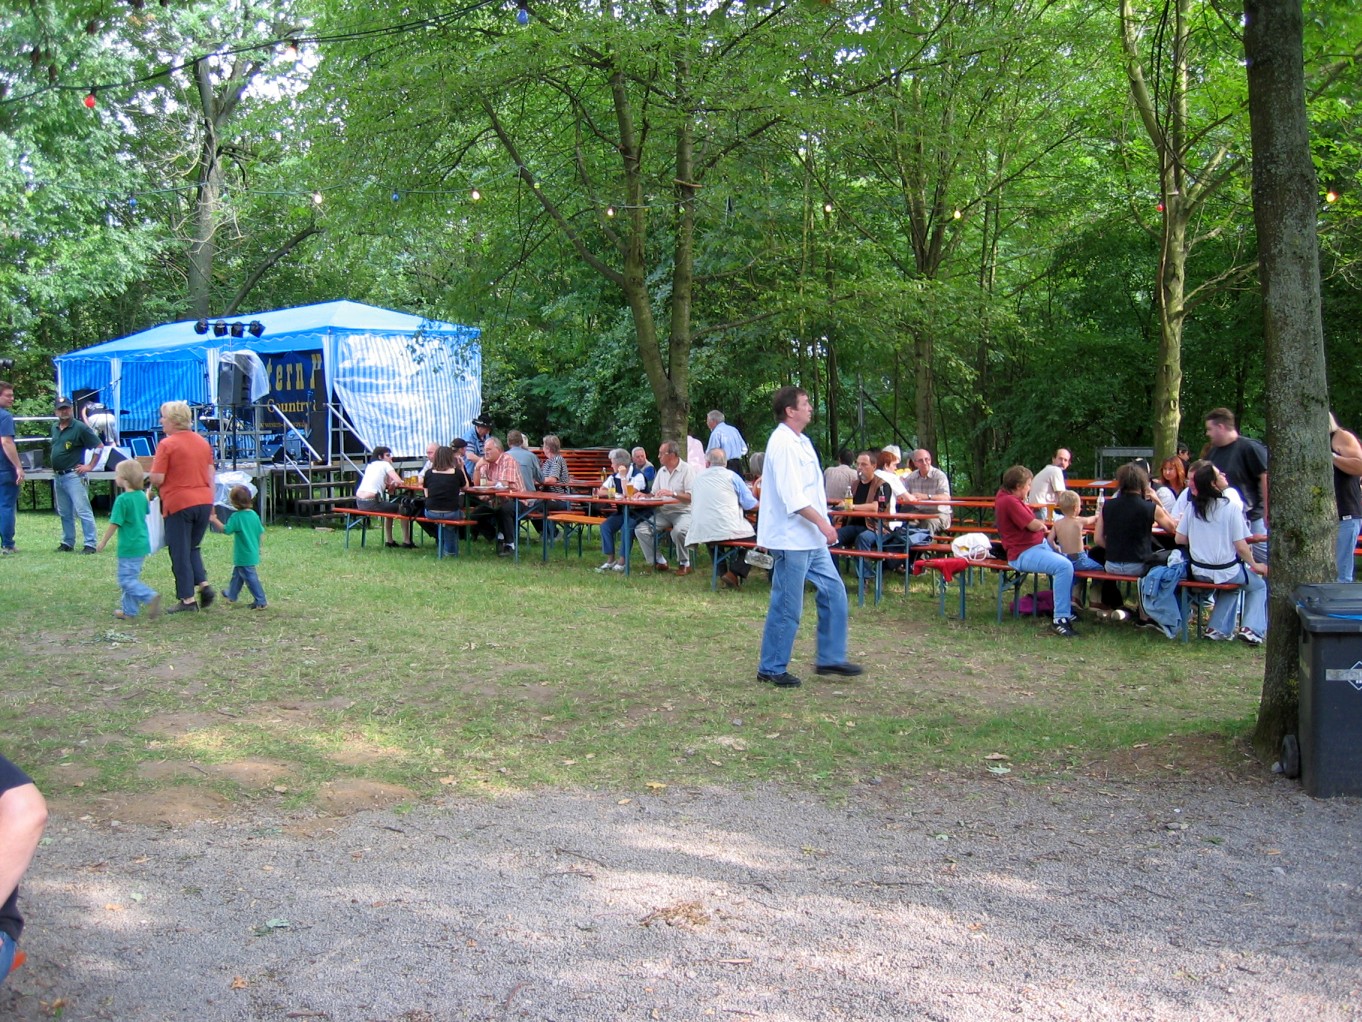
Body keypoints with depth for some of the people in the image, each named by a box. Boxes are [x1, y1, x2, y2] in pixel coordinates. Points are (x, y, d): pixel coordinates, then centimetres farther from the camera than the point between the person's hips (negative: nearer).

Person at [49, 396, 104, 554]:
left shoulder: (80, 428, -10)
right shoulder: (54, 428, 12)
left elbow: (99, 446, -10)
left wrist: (90, 466, -11)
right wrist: (54, 466, 16)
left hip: (73, 476, -8)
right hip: (57, 476, 8)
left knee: (83, 511, -8)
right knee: (64, 513, 14)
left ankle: (90, 544, -8)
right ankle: (67, 543, 22)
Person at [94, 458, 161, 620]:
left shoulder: (122, 499, -16)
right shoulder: (142, 496, 6)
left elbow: (114, 524, -13)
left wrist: (103, 542, -2)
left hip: (129, 547, -8)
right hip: (143, 544, 8)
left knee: (126, 579, -4)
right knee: (132, 577, 16)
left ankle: (151, 596, -22)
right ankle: (129, 610, 21)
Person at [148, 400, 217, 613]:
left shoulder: (167, 444, -11)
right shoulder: (203, 442, 9)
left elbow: (157, 478, -14)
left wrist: (154, 487, 8)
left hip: (178, 504, -6)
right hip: (204, 501, 6)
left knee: (180, 553, 4)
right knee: (192, 548, 20)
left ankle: (187, 598, 7)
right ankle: (203, 584, 3)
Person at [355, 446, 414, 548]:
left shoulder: (370, 465, 23)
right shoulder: (385, 464, 1)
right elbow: (399, 481, -10)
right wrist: (394, 484, 9)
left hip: (359, 502, 9)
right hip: (371, 502, -9)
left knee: (390, 507, 32)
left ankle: (389, 541, 33)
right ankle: (406, 541, 7)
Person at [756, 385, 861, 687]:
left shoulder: (799, 441, 16)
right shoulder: (783, 443, -16)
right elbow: (792, 496, -24)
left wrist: (822, 524, 17)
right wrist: (822, 522, -21)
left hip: (811, 539, 10)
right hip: (791, 539, -10)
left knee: (833, 593, 13)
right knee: (787, 608, -3)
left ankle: (829, 658, 23)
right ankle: (771, 669, 9)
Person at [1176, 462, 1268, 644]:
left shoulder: (1192, 507, -3)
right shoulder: (1231, 507, -16)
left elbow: (1180, 539, 0)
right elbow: (1241, 547, -14)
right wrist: (1255, 565, 2)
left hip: (1199, 572, 5)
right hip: (1226, 571, -5)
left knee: (1231, 584, 35)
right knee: (1259, 585, 23)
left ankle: (1219, 628, 26)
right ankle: (1252, 629, 7)